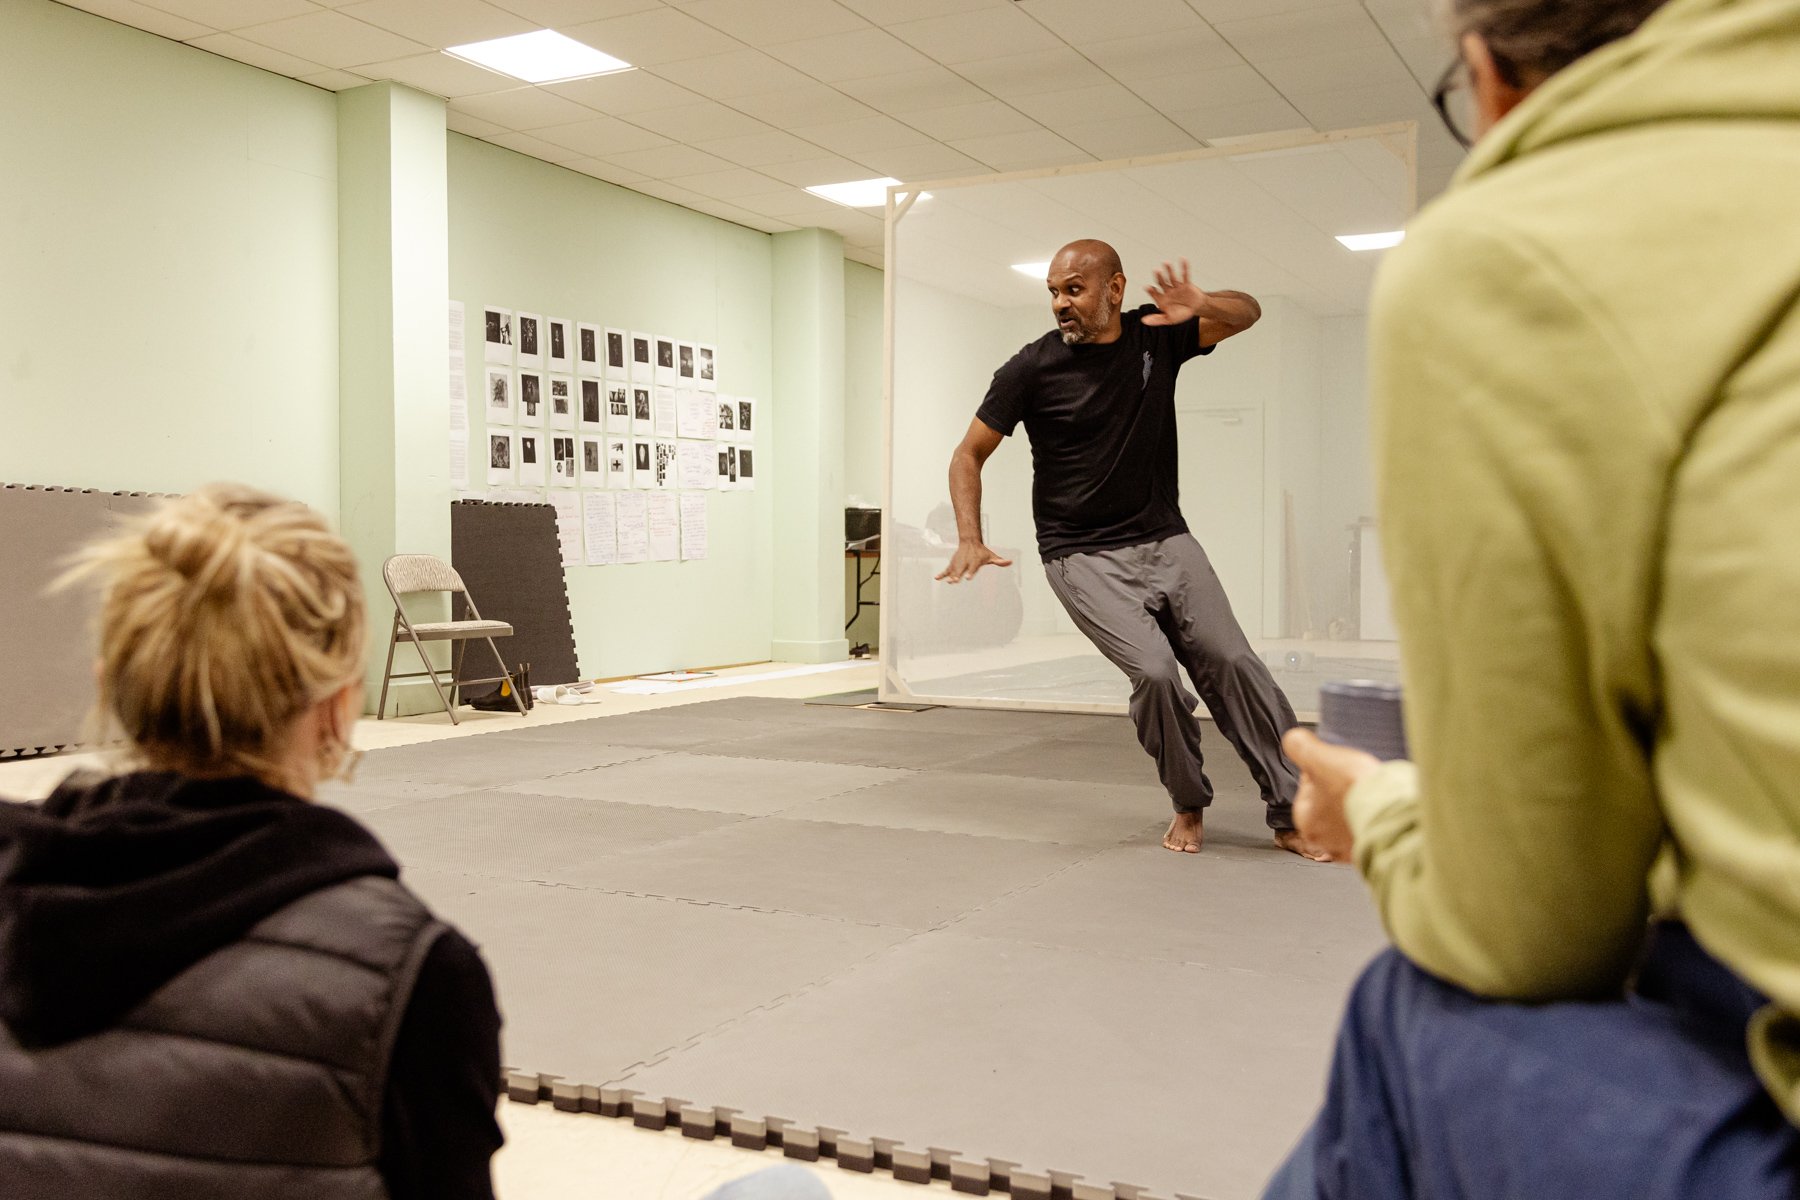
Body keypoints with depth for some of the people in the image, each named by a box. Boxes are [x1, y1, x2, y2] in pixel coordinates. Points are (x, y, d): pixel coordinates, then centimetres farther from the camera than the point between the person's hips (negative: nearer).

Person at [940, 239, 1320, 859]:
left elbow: (1247, 312, 11)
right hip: (1084, 557, -3)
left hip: (1167, 541, 3)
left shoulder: (1156, 335, 2)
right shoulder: (1033, 368, -6)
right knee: (1155, 671, -21)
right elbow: (969, 455, 0)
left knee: (1233, 663, -8)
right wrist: (970, 540, -15)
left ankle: (1293, 815, 3)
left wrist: (1200, 306, -14)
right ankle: (1189, 807, 4)